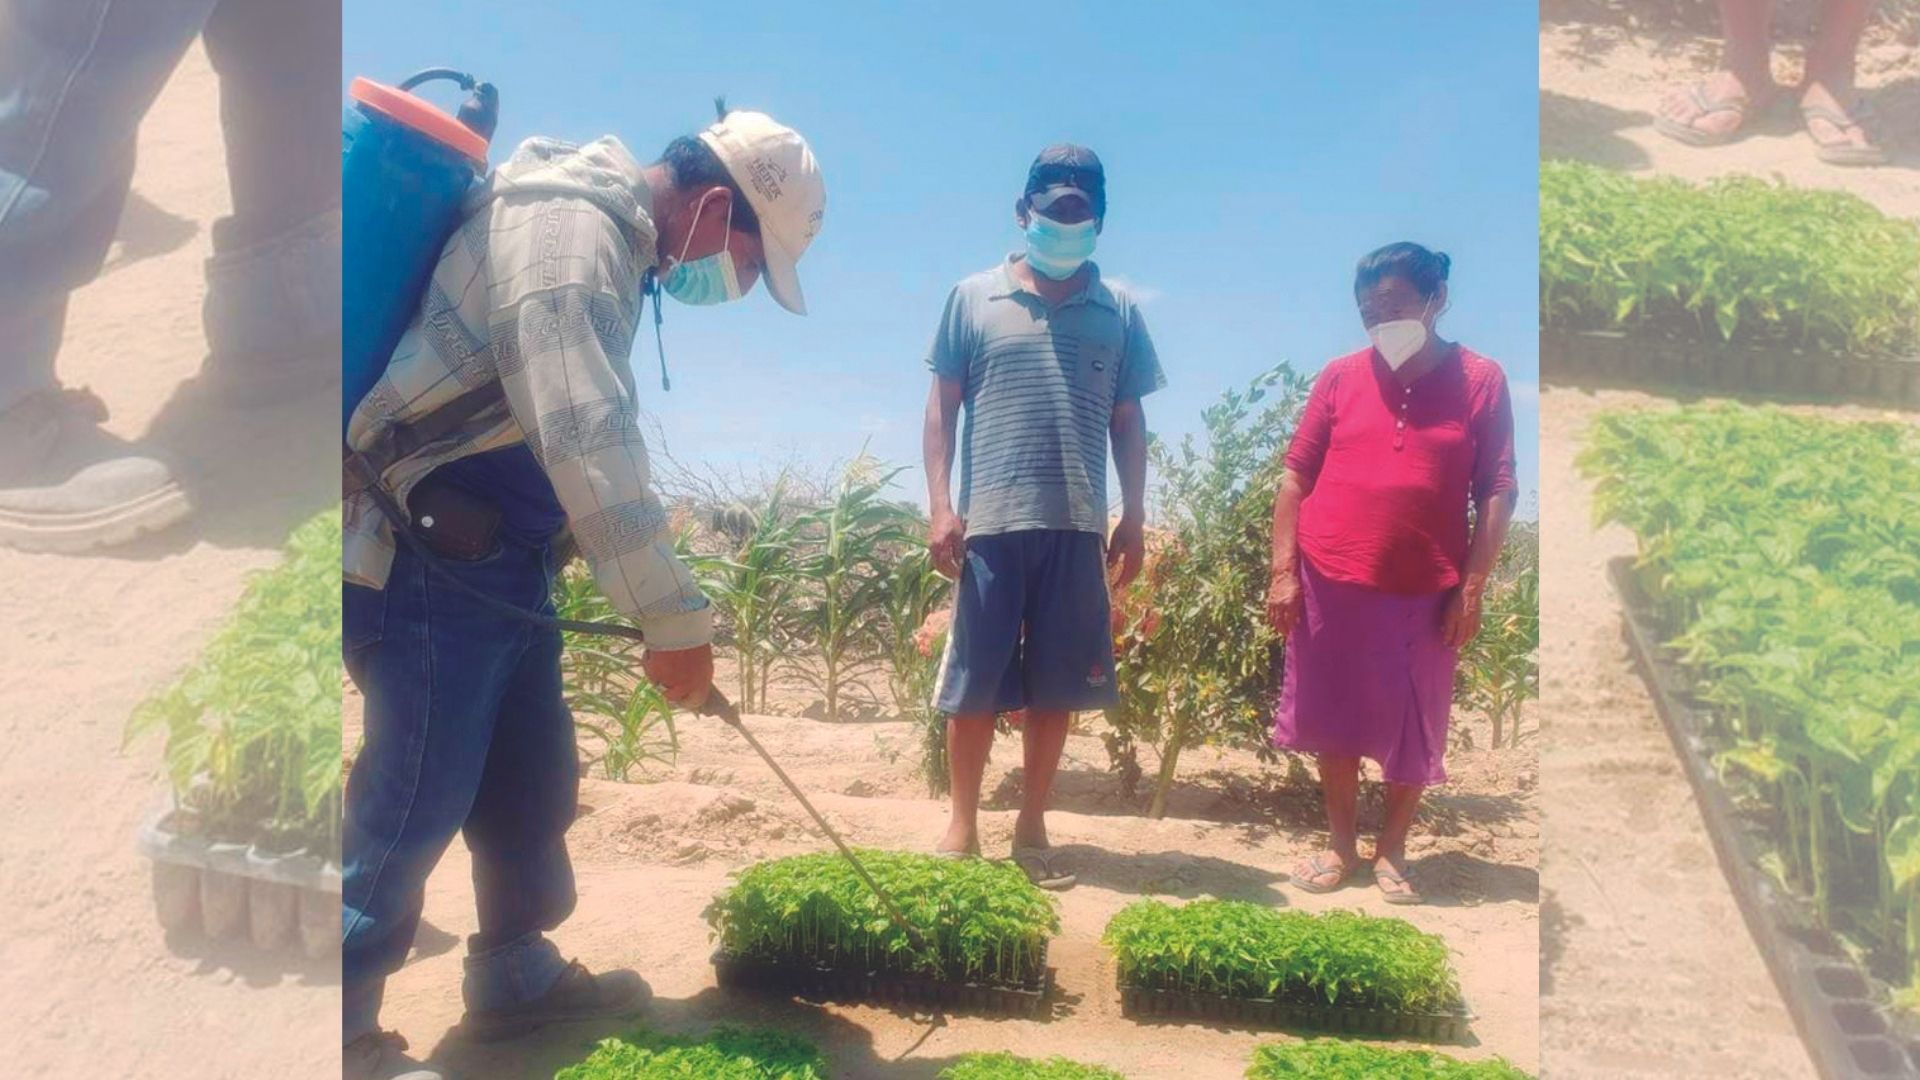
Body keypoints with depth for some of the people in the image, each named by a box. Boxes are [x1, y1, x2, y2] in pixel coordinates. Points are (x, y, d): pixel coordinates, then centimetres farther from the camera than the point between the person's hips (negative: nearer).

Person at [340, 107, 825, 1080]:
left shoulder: (605, 231, 13)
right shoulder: (565, 229, -18)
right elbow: (588, 442, -28)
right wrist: (674, 618, -25)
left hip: (497, 567, 10)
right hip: (430, 562, -10)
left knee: (533, 780, 15)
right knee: (417, 797, -3)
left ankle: (514, 972, 29)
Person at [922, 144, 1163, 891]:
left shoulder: (1118, 312, 11)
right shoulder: (975, 299, 6)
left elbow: (1128, 422, 13)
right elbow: (942, 407, 5)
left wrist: (1133, 518, 6)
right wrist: (941, 505, -4)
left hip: (1077, 526, 2)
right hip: (991, 522, -2)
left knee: (1058, 686, 7)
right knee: (973, 685, 4)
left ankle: (1031, 829, 21)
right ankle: (963, 827, 18)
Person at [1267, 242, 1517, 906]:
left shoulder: (1480, 380, -2)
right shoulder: (1340, 378, 2)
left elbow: (1498, 494, -2)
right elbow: (1295, 479, 3)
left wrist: (1472, 588, -7)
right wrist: (1283, 572, -3)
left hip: (1424, 594, -1)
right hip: (1330, 587, 1)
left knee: (1413, 733, 10)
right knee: (1334, 724, 12)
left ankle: (1392, 851, 29)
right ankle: (1342, 846, 29)